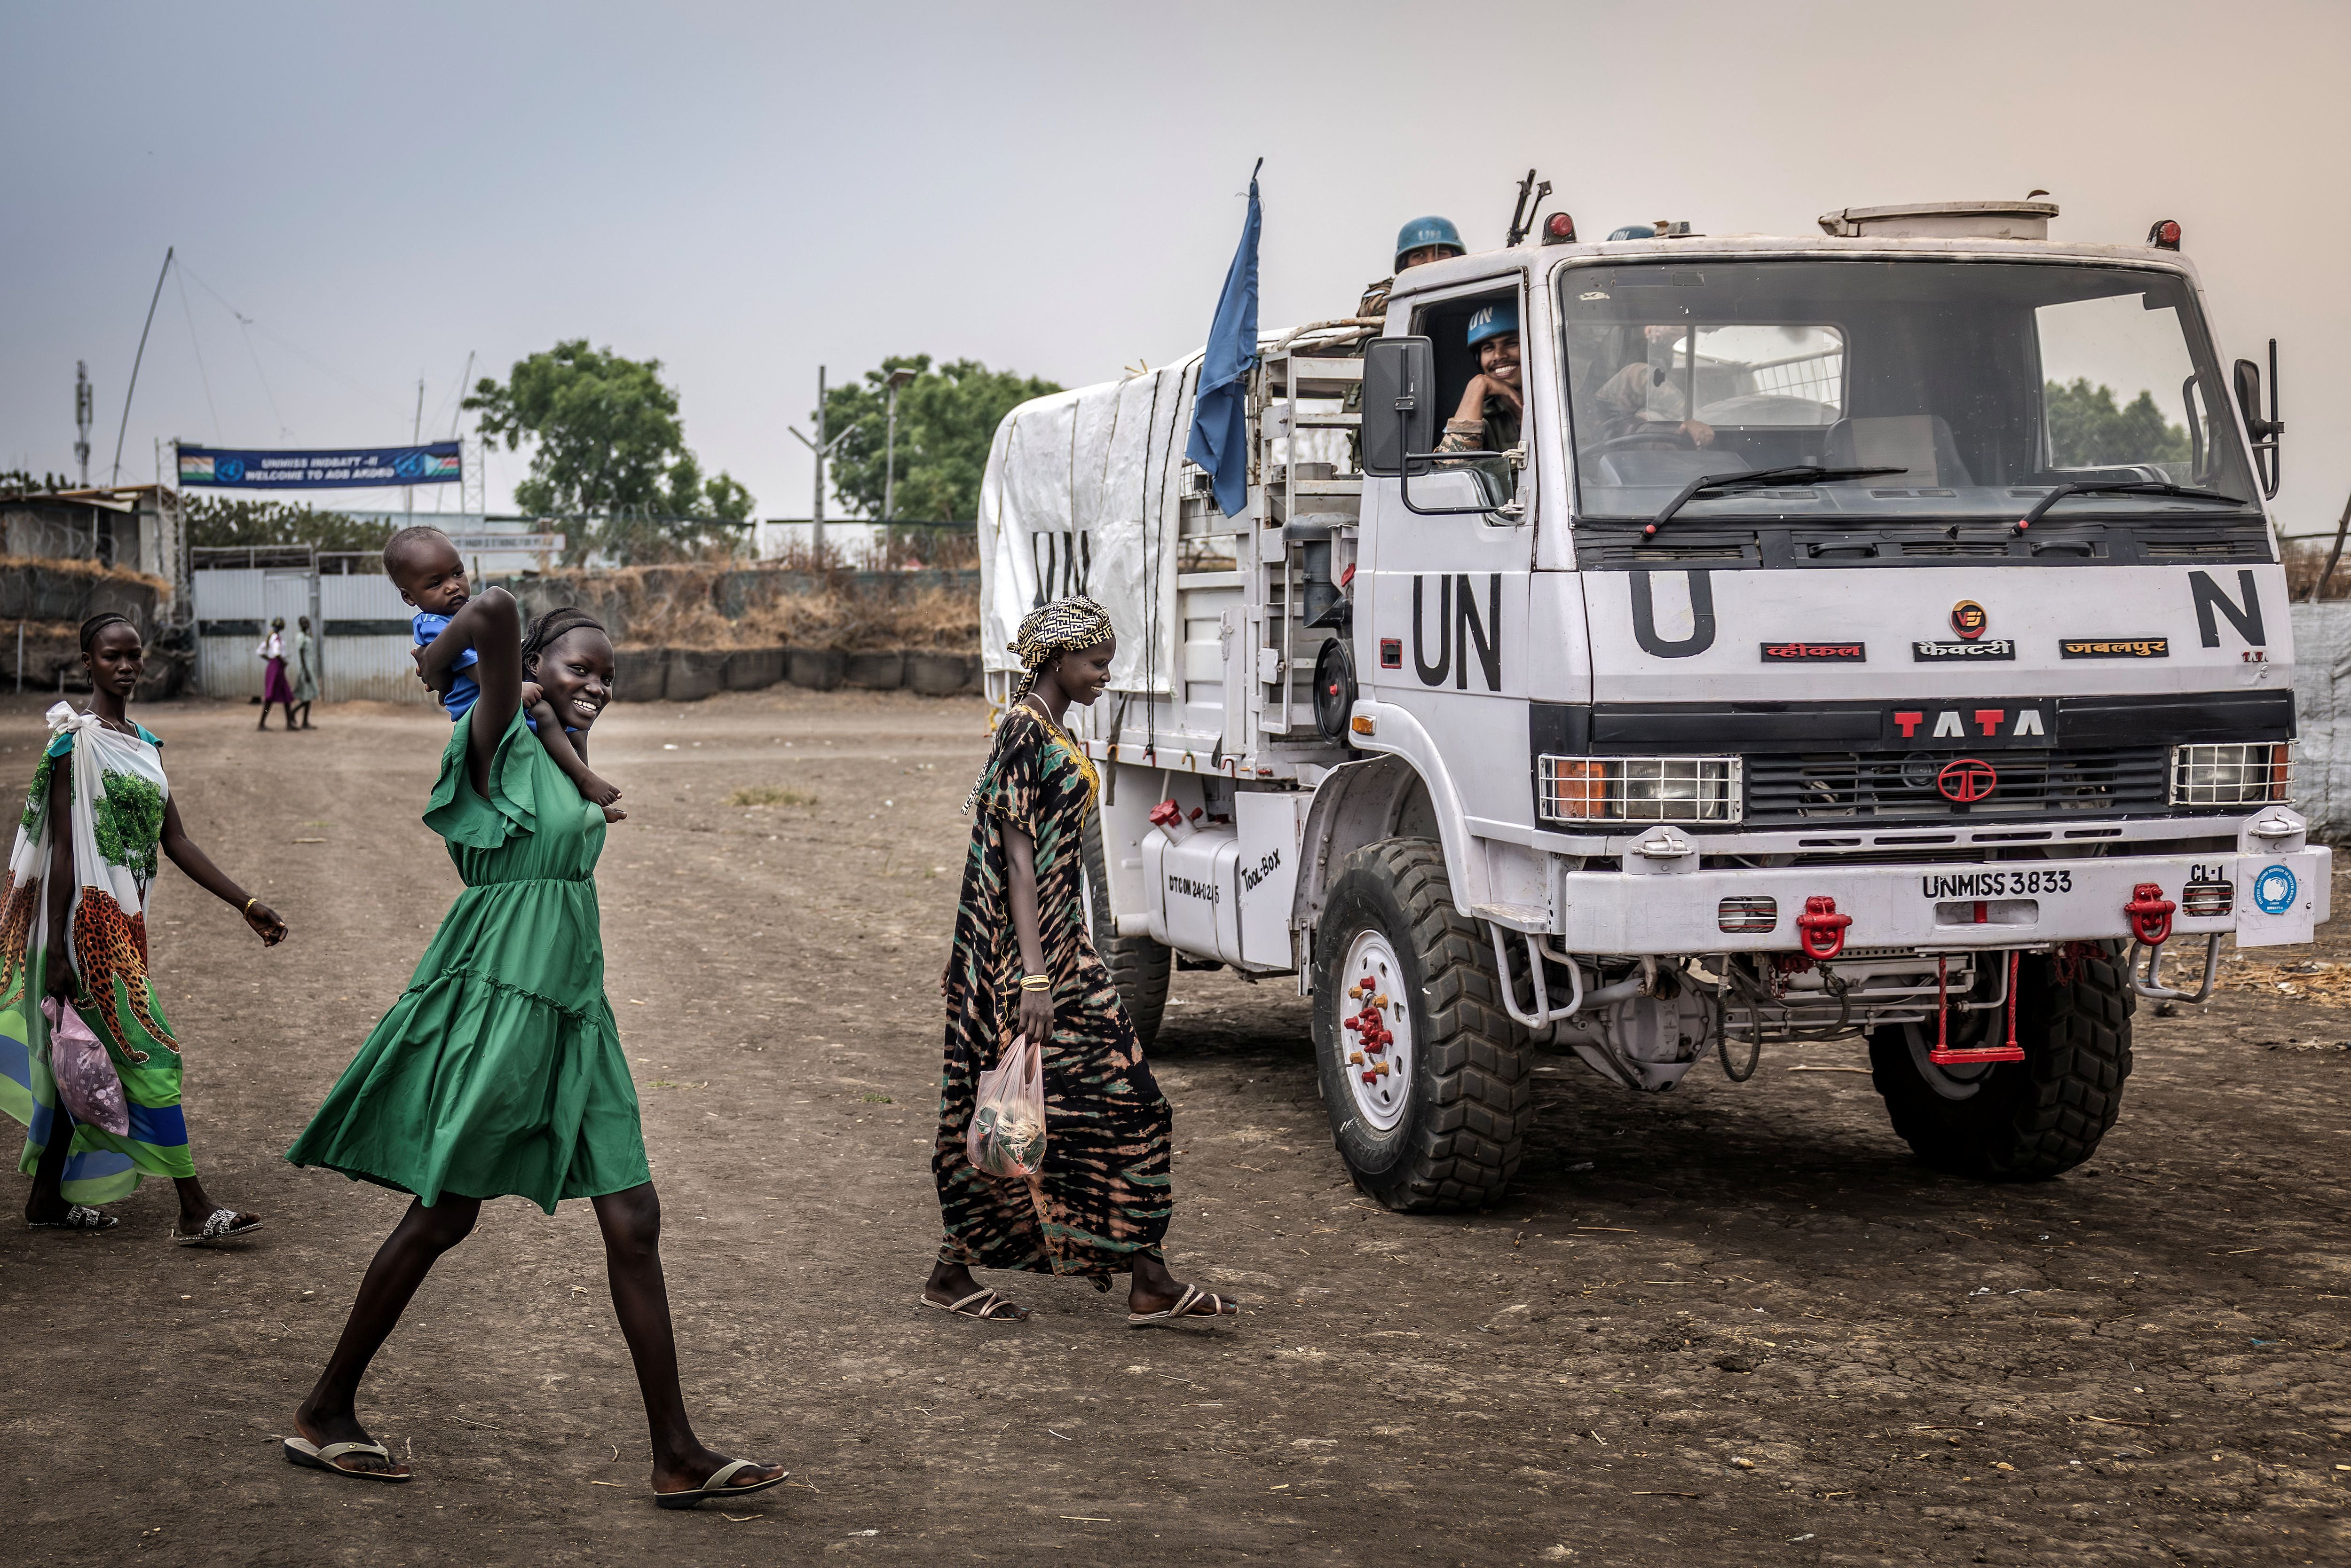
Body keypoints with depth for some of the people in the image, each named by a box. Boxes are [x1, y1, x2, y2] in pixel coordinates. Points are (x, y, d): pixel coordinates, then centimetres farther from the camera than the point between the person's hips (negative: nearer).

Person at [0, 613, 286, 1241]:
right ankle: (195, 1209, -6)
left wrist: (247, 904, 9)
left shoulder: (145, 743, 14)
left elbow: (176, 842, 14)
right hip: (91, 920, -8)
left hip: (125, 922, 8)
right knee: (152, 1057, -8)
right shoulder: (76, 740, -10)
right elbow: (63, 850, -14)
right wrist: (56, 951, -17)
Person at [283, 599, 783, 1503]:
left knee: (632, 1219, 3)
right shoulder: (503, 744, -9)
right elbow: (494, 612, -23)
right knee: (444, 1215, 1)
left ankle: (677, 1455, 5)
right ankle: (324, 1416, 18)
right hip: (500, 997, -8)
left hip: (572, 1011, 8)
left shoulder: (565, 761, 16)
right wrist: (437, 664, -6)